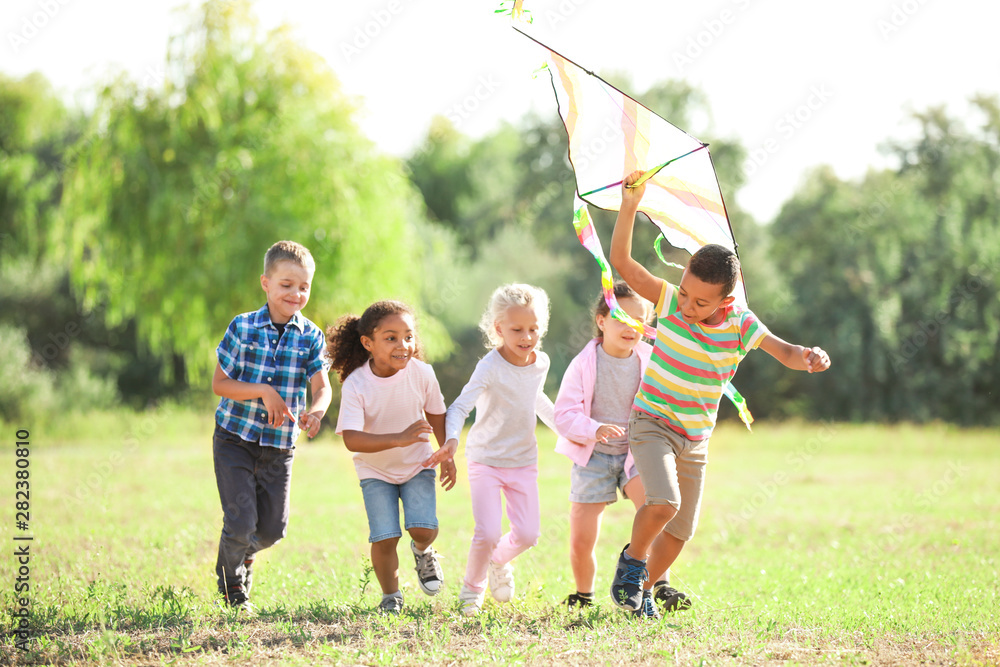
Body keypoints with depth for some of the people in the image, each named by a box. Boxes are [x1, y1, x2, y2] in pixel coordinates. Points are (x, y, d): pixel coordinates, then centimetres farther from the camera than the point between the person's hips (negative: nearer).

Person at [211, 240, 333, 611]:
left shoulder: (311, 336, -2)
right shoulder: (243, 327, -8)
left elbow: (322, 386, -11)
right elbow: (219, 383, -7)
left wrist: (316, 411, -34)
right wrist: (263, 392, -21)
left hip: (280, 445, 3)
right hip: (235, 440, -3)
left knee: (273, 529, 7)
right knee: (240, 522, -8)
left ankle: (245, 554, 44)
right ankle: (231, 586, 21)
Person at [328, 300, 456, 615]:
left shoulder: (421, 373, -18)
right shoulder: (356, 385, -27)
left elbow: (436, 414, 2)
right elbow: (351, 439, -36)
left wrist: (447, 456, 8)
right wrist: (399, 439, -48)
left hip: (417, 464, 2)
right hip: (375, 470, -1)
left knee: (423, 528, -15)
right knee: (384, 538, -12)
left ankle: (422, 551, 23)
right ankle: (391, 596, 13)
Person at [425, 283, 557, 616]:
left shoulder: (541, 363, 0)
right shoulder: (490, 367, -20)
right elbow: (461, 406, -29)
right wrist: (451, 439, -47)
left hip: (523, 461, 5)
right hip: (486, 460, -5)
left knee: (528, 533, 0)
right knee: (487, 533, -15)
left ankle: (499, 561, 33)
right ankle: (472, 589, 11)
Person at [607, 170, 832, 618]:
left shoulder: (741, 326, -9)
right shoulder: (669, 301, -13)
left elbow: (785, 352, -16)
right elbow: (621, 261, -17)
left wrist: (811, 357, -39)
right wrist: (630, 206, -28)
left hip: (695, 439, 4)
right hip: (651, 424, -4)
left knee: (681, 530, 8)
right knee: (664, 503, -26)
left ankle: (644, 588, 31)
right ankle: (633, 559, 1)